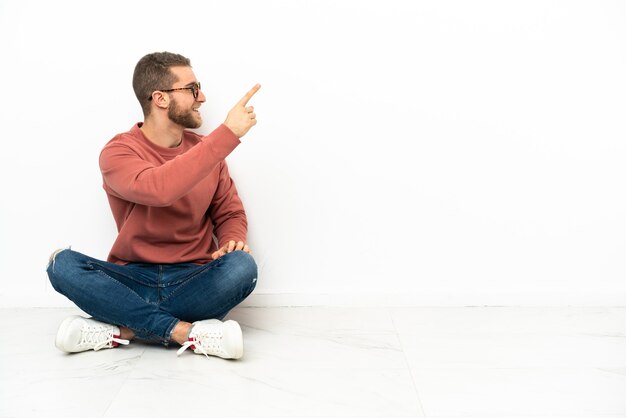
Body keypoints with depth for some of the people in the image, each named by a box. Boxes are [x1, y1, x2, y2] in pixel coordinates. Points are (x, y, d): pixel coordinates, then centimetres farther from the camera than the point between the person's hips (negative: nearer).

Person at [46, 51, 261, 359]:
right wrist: (228, 133, -30)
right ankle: (186, 333, -30)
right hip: (132, 281, -1)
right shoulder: (118, 151, -8)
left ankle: (124, 330, -22)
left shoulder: (208, 150, 3)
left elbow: (230, 213, 12)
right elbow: (158, 189, -31)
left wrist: (233, 240, -13)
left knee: (242, 265, -29)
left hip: (194, 283, 2)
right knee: (63, 264, -27)